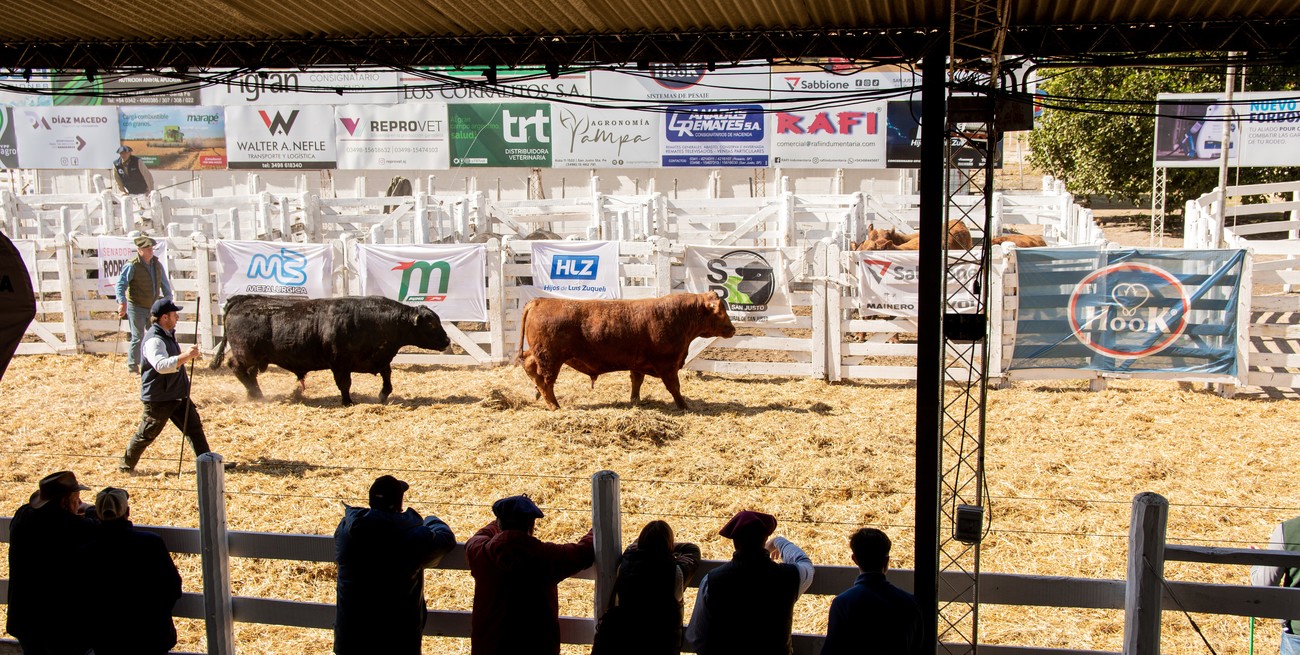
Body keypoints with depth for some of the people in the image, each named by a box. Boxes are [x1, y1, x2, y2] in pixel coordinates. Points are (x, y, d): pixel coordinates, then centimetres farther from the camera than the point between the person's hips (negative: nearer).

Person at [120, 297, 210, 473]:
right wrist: (186, 356, -46)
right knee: (146, 435, 4)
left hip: (177, 394, 9)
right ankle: (125, 466, 23)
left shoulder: (168, 334, 9)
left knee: (194, 427, 8)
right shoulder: (154, 340, -23)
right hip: (158, 398, -9)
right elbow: (161, 365, -41)